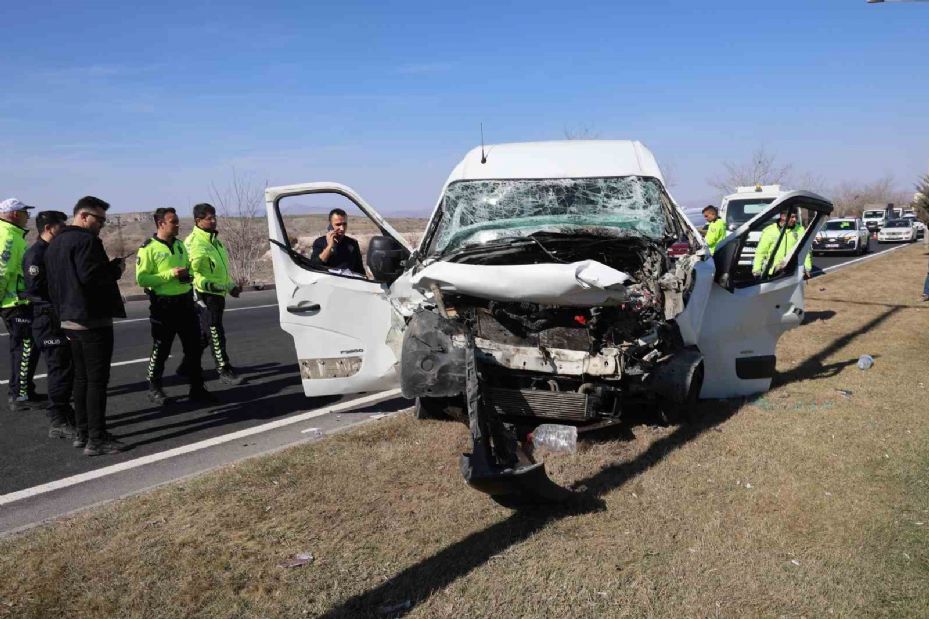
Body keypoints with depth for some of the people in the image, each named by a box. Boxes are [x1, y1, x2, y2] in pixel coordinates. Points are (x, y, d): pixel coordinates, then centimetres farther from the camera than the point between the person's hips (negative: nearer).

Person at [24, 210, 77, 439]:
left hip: (62, 317, 9)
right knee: (60, 369, -7)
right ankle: (57, 422, -1)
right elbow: (35, 287, -21)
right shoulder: (36, 254, -13)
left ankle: (65, 412, 26)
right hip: (49, 318, -9)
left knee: (66, 367, 15)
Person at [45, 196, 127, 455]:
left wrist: (62, 312, 22)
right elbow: (90, 275, -26)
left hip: (69, 320, 10)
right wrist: (116, 268, -10)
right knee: (97, 380, -5)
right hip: (93, 320, -10)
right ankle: (97, 439, -3)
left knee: (81, 378, 16)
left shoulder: (54, 244, 17)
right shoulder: (85, 240, -14)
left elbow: (52, 283, 20)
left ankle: (83, 433, 22)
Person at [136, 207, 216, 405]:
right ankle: (154, 388, 23)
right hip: (163, 305, -6)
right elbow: (141, 279, -16)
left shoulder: (179, 244, 11)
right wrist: (170, 274, -22)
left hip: (185, 302, 6)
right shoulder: (148, 248, -10)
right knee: (160, 349, 6)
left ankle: (197, 388, 18)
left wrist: (188, 273, 1)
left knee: (194, 346, 8)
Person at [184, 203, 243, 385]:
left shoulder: (214, 240, 16)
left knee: (204, 333, 17)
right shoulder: (194, 242, -16)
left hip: (218, 293, 9)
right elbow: (189, 269, -24)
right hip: (205, 295, -9)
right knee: (215, 333, -4)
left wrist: (230, 285, 24)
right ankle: (224, 370, 2)